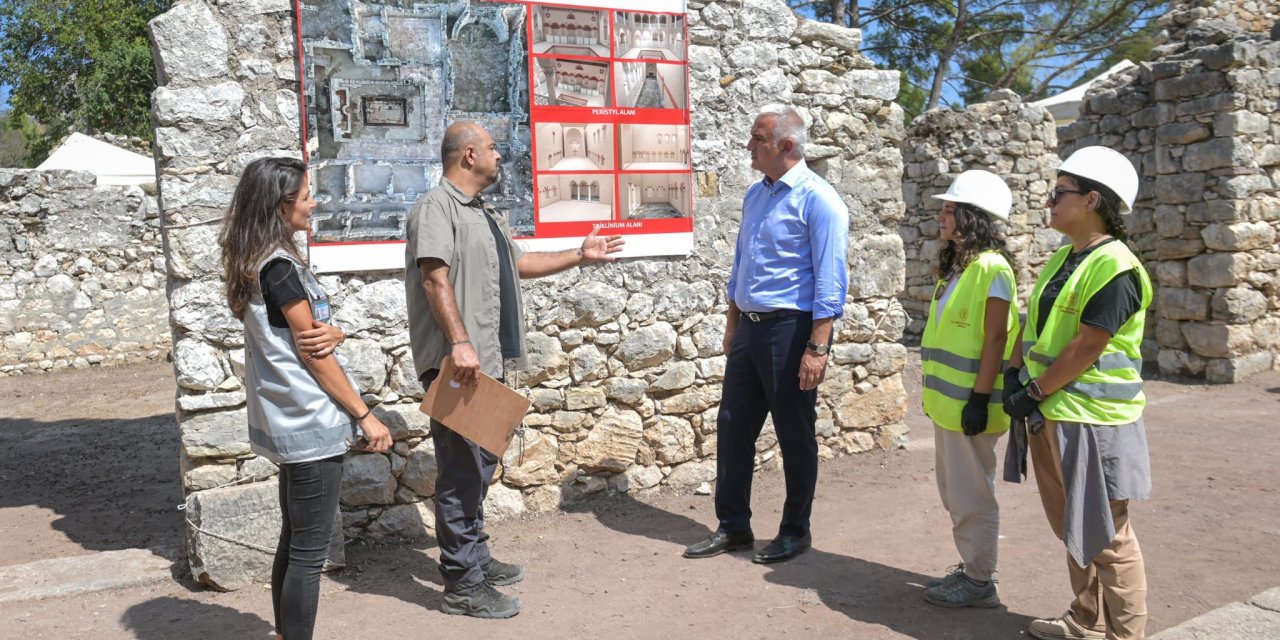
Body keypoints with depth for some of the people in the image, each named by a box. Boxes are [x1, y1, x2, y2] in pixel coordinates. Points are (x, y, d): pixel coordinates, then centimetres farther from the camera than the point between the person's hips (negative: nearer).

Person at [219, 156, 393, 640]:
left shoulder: (255, 263, 11)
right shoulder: (279, 266, -18)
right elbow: (314, 357, -15)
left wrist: (325, 334, -6)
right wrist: (365, 415, -10)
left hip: (288, 423, 10)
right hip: (311, 423, -10)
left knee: (293, 544, 18)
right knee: (309, 554, 0)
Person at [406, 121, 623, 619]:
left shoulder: (483, 214, 21)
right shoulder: (436, 206, -10)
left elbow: (521, 263, 28)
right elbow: (434, 278, -22)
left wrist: (580, 256, 29)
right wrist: (459, 343, -30)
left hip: (485, 359, 10)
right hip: (457, 363, -10)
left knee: (479, 463, 17)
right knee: (463, 469, -6)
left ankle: (476, 558, 30)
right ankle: (461, 584, 2)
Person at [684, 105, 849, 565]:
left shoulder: (817, 200, -12)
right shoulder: (755, 195, 12)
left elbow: (830, 282, -16)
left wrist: (817, 348, -20)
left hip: (790, 330, -8)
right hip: (749, 328, 8)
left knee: (795, 436, 7)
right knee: (732, 428, 11)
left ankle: (795, 532, 24)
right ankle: (732, 526, 25)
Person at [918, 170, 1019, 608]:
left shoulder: (991, 269, -15)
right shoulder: (954, 266, 13)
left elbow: (995, 340, -18)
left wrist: (980, 398, -20)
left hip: (969, 402, -9)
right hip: (947, 399, 9)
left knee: (971, 494, 1)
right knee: (954, 490, 17)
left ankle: (980, 582, 14)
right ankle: (970, 568, 30)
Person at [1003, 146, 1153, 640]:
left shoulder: (1115, 269, -18)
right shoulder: (1061, 260, 11)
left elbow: (1085, 348, -21)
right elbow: (1032, 324, 13)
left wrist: (1035, 392, -14)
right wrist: (1016, 375, -1)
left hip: (1092, 420, -9)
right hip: (1051, 414, 10)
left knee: (1106, 536, 3)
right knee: (1071, 528, 19)